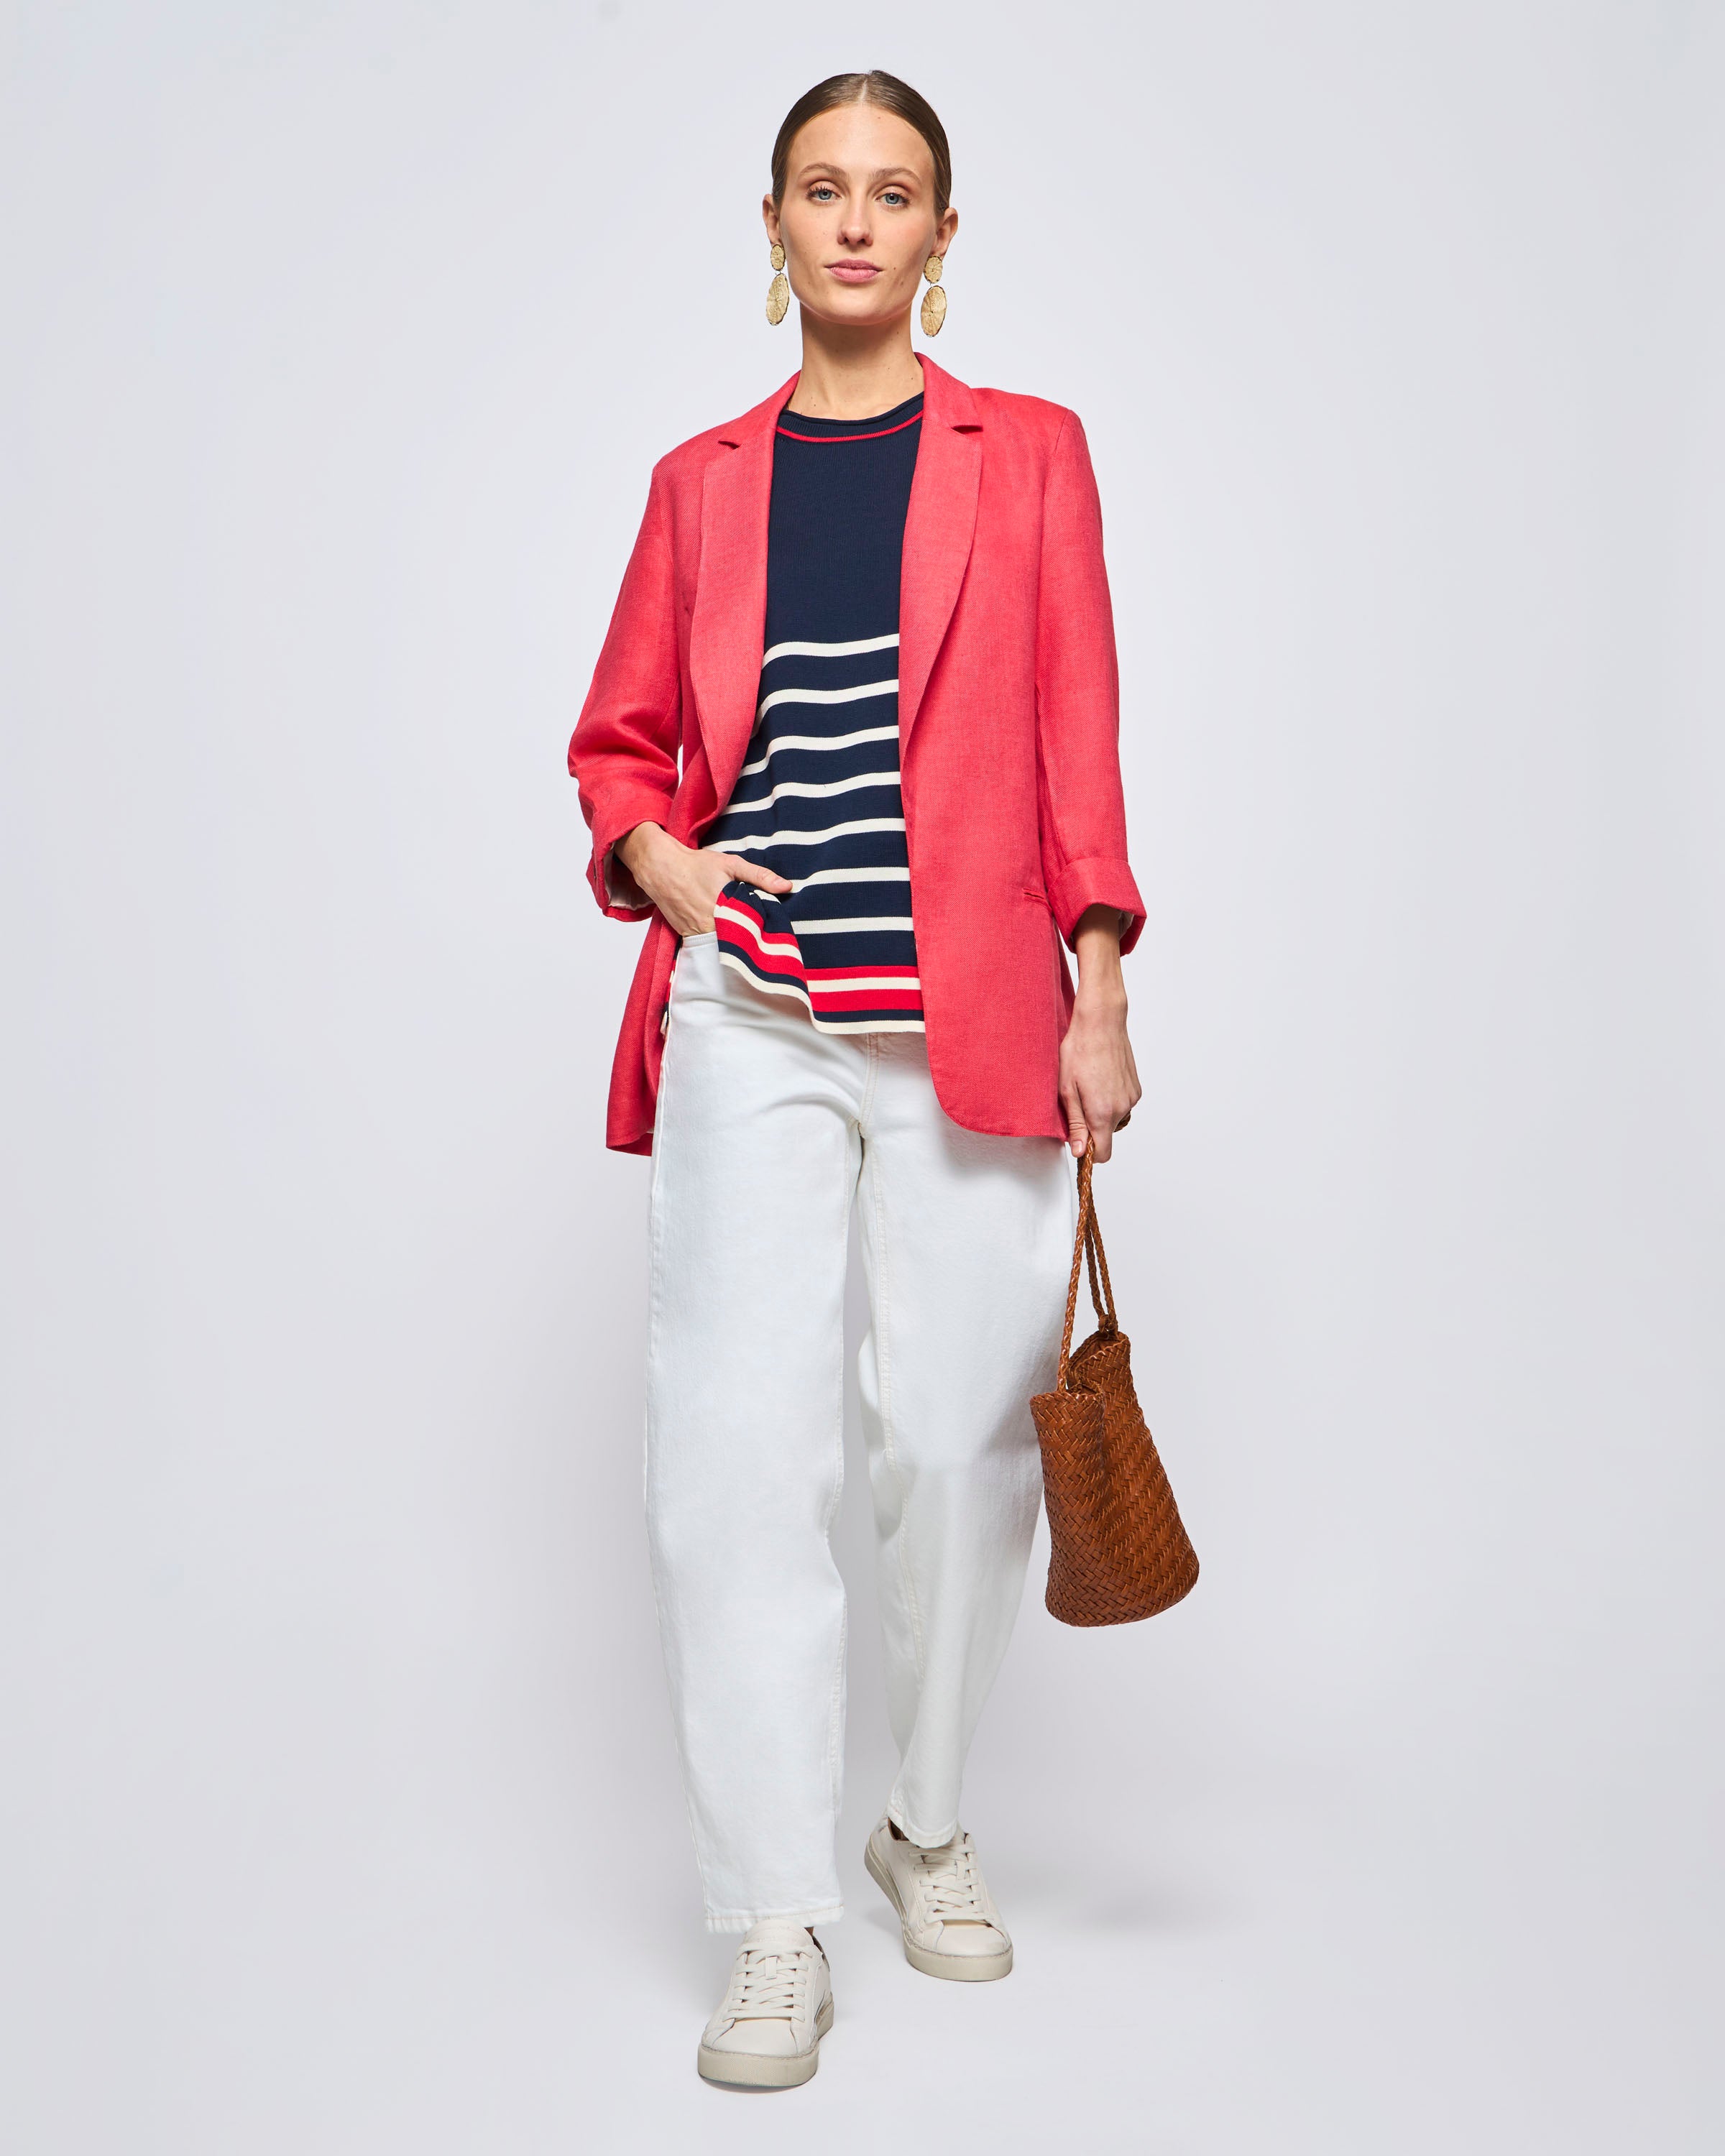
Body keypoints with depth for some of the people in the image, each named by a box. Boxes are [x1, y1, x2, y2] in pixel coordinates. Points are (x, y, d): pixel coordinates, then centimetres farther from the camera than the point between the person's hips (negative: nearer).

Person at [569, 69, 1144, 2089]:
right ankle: (775, 1923, 8)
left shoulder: (1028, 452, 9)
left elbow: (1078, 741, 3)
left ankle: (928, 1823, 28)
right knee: (737, 1444, -5)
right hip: (753, 1021, 1)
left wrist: (1099, 997, -4)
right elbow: (616, 743, 17)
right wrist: (661, 858, -4)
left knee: (958, 1438, 3)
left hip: (974, 1018, 0)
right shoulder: (701, 480, 12)